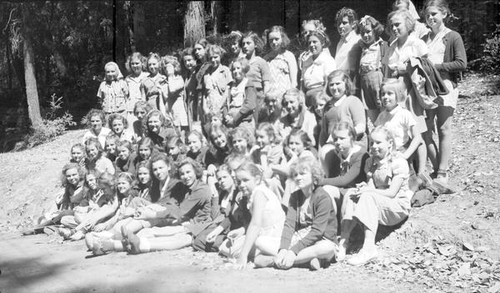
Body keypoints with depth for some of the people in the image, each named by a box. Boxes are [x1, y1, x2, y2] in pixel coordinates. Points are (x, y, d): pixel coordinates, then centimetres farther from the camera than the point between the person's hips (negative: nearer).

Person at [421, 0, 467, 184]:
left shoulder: (453, 37, 0)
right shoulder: (424, 39, 15)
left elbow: (462, 64, -9)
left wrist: (435, 66, -12)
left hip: (445, 87, -5)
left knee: (443, 130, -1)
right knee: (425, 132, 1)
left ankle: (442, 173, 6)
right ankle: (437, 168, 15)